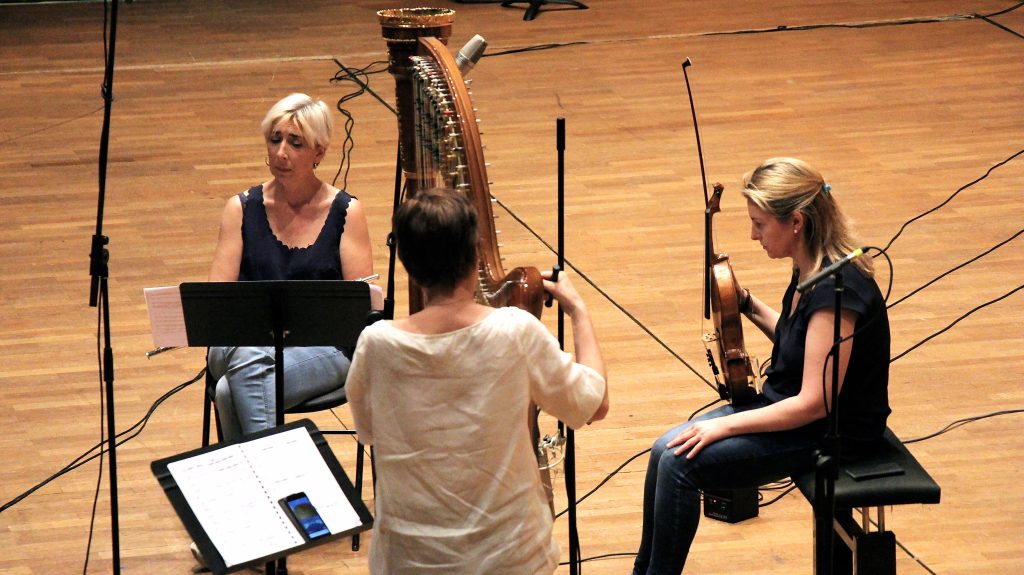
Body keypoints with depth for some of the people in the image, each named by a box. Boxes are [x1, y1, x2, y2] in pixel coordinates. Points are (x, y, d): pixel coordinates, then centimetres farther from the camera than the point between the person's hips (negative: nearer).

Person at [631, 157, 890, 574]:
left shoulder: (836, 289, -27)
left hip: (832, 431, -9)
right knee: (666, 449, -2)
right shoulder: (809, 268, 1)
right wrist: (749, 306, 4)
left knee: (680, 463, -17)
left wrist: (725, 425, -21)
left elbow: (814, 403, -27)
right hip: (787, 404, 9)